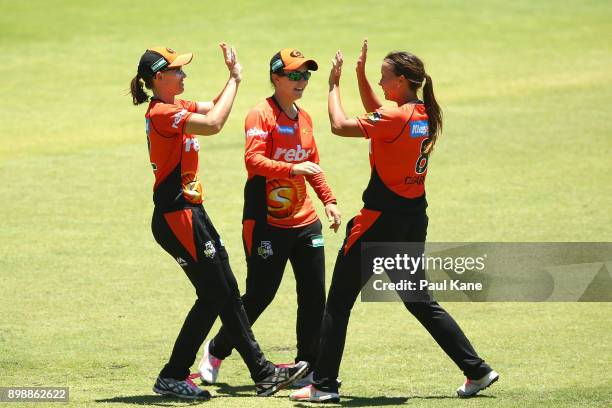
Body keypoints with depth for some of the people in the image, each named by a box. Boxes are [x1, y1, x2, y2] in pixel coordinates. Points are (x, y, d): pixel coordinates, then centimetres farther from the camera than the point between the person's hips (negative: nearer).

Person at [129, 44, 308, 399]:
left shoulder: (176, 108, 12)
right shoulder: (162, 113, -18)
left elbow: (214, 108, 18)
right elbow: (213, 124, -29)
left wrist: (234, 77, 2)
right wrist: (235, 80, -20)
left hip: (190, 213, 10)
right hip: (177, 216, -10)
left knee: (227, 293, 12)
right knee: (213, 296, -5)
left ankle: (263, 373, 17)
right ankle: (173, 377, 2)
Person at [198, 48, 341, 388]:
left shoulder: (304, 118, 14)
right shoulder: (261, 115, -10)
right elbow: (253, 160, -22)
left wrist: (328, 200, 17)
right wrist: (293, 169, -32)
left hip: (304, 220, 7)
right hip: (267, 222, -7)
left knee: (314, 296, 2)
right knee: (259, 295, -2)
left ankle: (307, 369, 12)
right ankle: (216, 350, 20)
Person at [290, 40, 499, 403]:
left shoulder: (397, 118, -19)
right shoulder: (426, 115, 6)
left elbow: (340, 126, -18)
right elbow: (376, 114, 23)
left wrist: (334, 84, -5)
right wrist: (360, 74, 17)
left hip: (382, 220, -8)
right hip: (414, 220, 8)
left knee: (339, 302, 2)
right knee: (420, 301, 19)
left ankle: (324, 384, 3)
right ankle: (478, 370, 16)